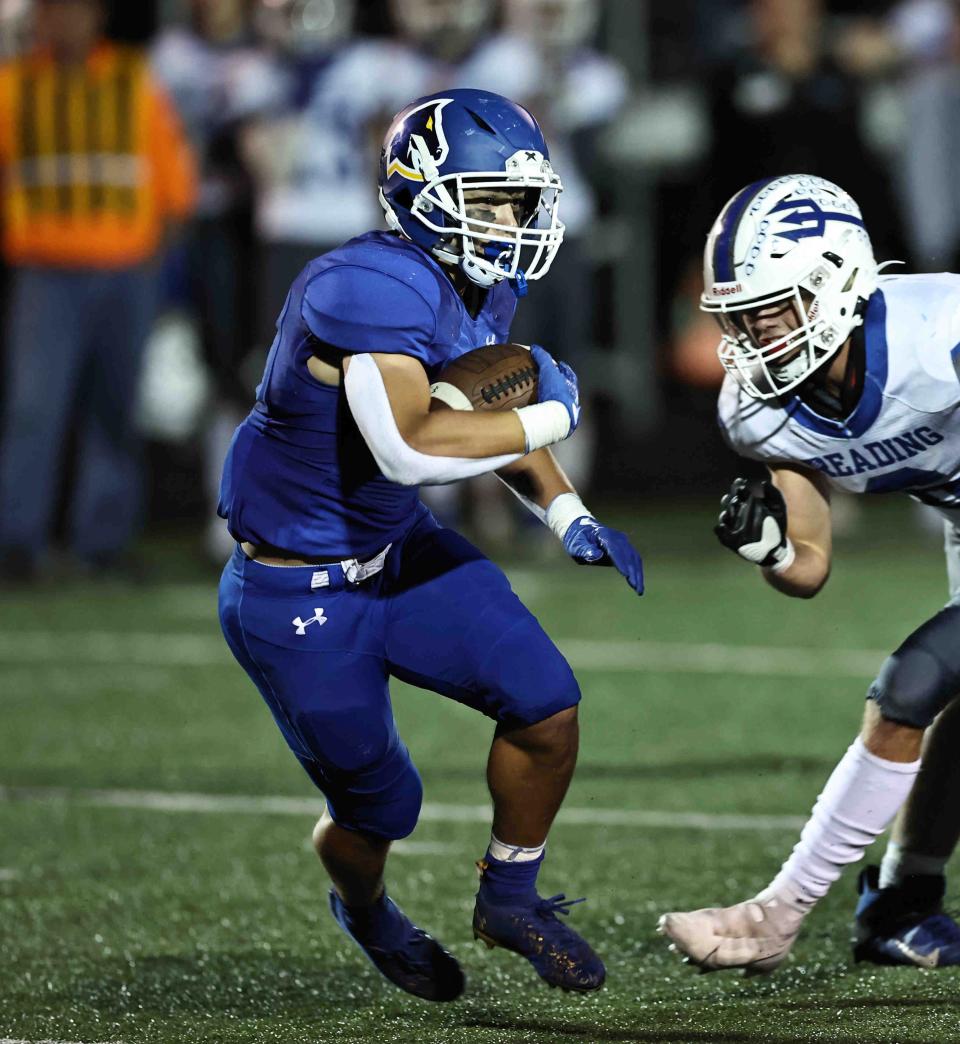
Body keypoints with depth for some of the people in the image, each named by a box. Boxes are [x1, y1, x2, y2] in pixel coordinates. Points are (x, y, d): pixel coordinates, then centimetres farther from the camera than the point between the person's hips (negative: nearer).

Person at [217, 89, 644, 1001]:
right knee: (378, 807, 6)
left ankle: (509, 899, 18)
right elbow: (409, 446, -43)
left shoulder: (482, 289, -2)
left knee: (546, 704, -6)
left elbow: (490, 411, 16)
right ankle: (365, 910, 43)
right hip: (298, 598, -8)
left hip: (401, 551, 8)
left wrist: (565, 515, 2)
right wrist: (545, 418, -30)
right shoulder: (372, 289, -32)